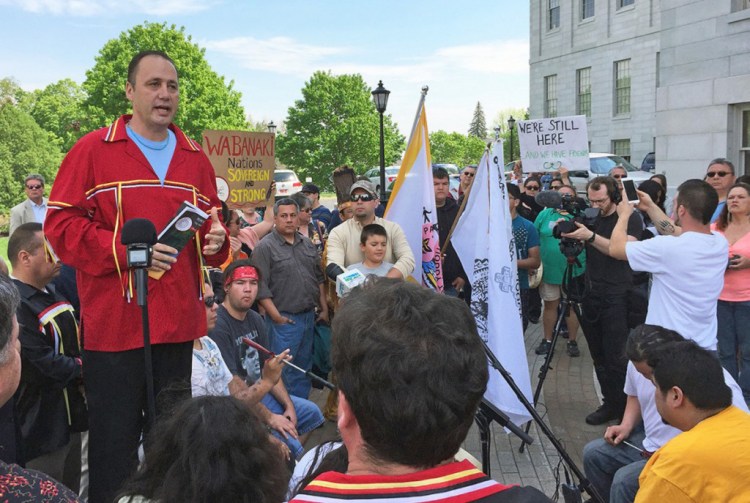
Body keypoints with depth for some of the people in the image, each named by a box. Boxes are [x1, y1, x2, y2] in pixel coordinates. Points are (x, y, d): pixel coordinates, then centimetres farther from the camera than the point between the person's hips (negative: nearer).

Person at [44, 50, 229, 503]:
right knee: (114, 444, 3)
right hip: (114, 324, -4)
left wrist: (216, 240, -6)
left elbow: (212, 224, 17)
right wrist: (128, 252, -16)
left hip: (179, 324, 4)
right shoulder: (92, 151, -1)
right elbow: (61, 226, -6)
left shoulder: (195, 159, 12)